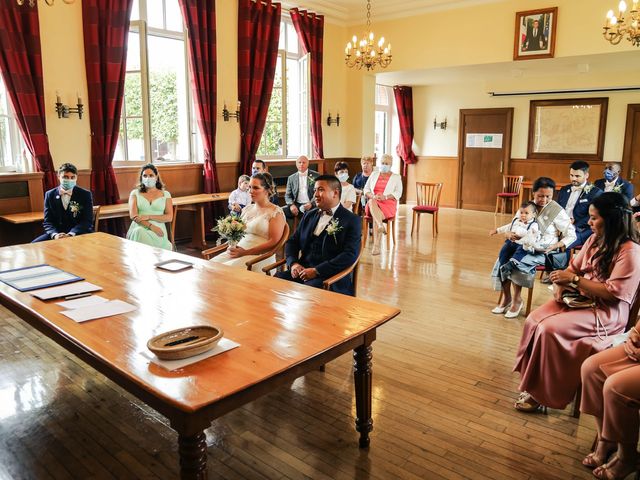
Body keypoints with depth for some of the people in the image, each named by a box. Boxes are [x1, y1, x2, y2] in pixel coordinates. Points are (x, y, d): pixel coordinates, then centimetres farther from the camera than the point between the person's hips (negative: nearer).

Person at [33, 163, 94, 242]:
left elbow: (87, 221, -6)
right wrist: (55, 234, -19)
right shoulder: (50, 195, 7)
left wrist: (71, 234, -22)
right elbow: (48, 221, 3)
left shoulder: (85, 195, 0)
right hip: (57, 233, 2)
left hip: (79, 234, -2)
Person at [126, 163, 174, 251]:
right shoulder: (135, 193, 13)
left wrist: (148, 217, -11)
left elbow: (169, 217, 3)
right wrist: (151, 226, -16)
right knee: (139, 232, -36)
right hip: (139, 227, 1)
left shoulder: (165, 194, 13)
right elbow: (133, 216, -1)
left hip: (158, 229, -1)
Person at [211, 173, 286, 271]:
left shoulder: (276, 212, -3)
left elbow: (273, 242, -11)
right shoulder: (247, 209, 17)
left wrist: (245, 252, -16)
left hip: (259, 256, -6)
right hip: (239, 250, 6)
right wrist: (233, 247, -2)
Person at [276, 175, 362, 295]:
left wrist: (316, 271, -18)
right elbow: (292, 242, 19)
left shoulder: (352, 220, -1)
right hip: (302, 271, 5)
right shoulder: (309, 215, 19)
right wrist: (293, 263, -3)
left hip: (331, 277, -5)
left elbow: (350, 255, -12)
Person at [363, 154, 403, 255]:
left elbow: (398, 193, 1)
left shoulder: (396, 177, 14)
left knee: (376, 216, -33)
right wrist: (373, 196, -11)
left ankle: (376, 246, -39)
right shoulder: (374, 174, 21)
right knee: (371, 202, -37)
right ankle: (381, 225, -54)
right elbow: (366, 189, 12)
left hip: (388, 204, -2)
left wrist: (385, 197, -17)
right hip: (373, 203, 2)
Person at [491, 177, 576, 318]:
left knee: (514, 263, -29)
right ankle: (506, 297, -2)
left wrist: (554, 246, -18)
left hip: (543, 252, -5)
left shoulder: (557, 212, -7)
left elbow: (571, 236, -2)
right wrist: (512, 235, -9)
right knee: (502, 261, -21)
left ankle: (517, 299, -8)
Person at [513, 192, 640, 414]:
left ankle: (541, 393, -9)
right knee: (533, 320, -16)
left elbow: (613, 292, -20)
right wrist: (562, 285, -5)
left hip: (607, 312, -8)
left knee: (550, 329, -26)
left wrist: (574, 279, -19)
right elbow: (574, 267, 16)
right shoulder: (594, 240, 9)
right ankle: (532, 382, -10)